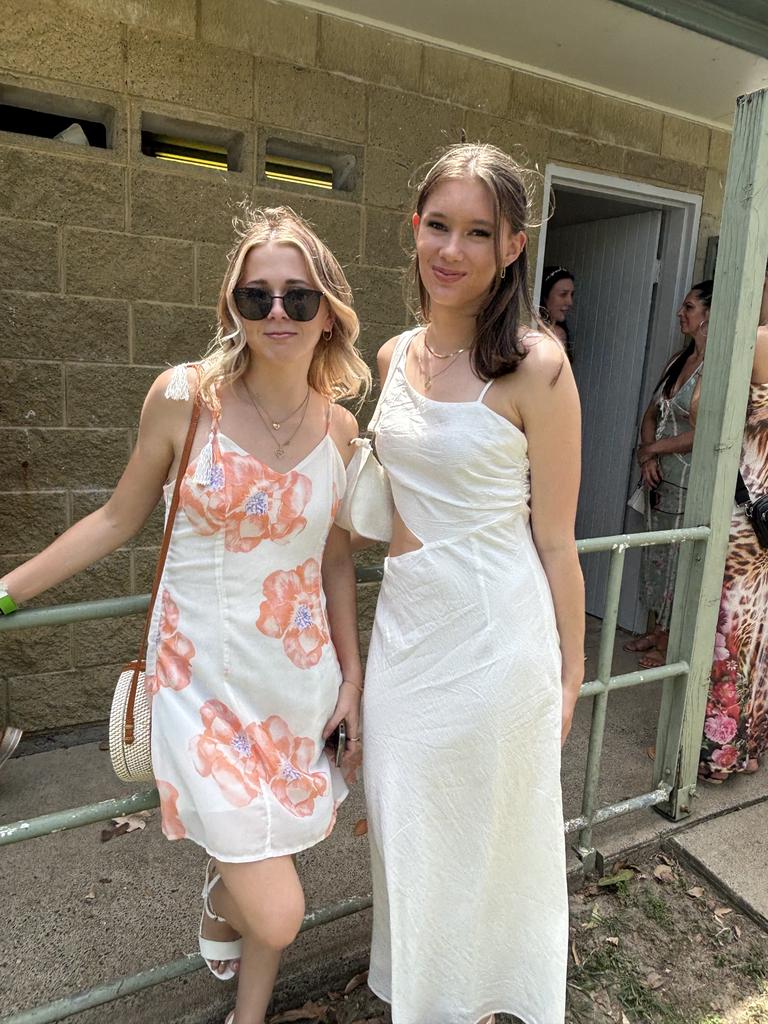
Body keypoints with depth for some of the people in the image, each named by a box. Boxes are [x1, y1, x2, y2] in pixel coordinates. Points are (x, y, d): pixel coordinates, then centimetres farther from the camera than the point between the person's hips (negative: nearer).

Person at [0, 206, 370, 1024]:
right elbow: (119, 518, 0)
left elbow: (335, 560, 7)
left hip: (301, 672, 4)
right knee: (276, 915, -3)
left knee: (275, 840, 20)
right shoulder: (183, 395, -11)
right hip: (204, 674, -3)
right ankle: (218, 896, 37)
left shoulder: (340, 427, -1)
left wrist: (351, 679, 7)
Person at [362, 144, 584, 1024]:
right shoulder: (395, 356, 4)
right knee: (405, 831, 21)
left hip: (494, 637, -5)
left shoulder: (535, 368, -14)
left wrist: (568, 673, -4)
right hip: (403, 625, 6)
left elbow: (554, 541, -10)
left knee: (481, 836, 15)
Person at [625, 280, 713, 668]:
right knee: (656, 552, 16)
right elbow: (651, 414, 13)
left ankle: (670, 644, 17)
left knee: (678, 558, 2)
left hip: (690, 477, -8)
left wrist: (652, 449, -11)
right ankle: (657, 630, 31)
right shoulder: (678, 359, 10)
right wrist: (648, 455, -3)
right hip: (660, 474, 8)